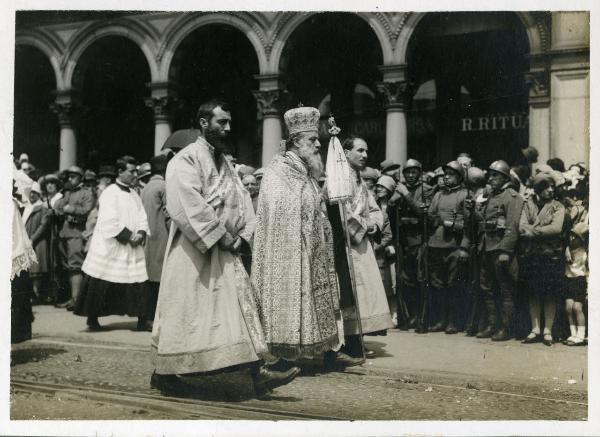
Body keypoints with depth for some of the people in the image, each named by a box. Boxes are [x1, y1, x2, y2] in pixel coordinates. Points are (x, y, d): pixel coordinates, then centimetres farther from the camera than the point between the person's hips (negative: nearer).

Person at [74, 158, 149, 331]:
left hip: (132, 248, 6)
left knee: (136, 284, 2)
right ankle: (92, 318, 12)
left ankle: (141, 319, 8)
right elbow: (109, 221, -16)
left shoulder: (134, 194, 14)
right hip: (110, 248, -6)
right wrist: (128, 235, -17)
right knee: (101, 286, -1)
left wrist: (141, 233, -9)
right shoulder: (110, 193, -8)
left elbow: (142, 217, 10)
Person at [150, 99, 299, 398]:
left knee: (241, 304, 1)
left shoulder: (225, 162, 16)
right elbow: (189, 207, -20)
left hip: (224, 250, 8)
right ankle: (162, 373, 15)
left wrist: (240, 235, -3)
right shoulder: (186, 160, -10)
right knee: (185, 312, 0)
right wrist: (222, 237, -18)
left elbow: (241, 199, 13)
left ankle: (257, 373, 1)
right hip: (194, 251, -8)